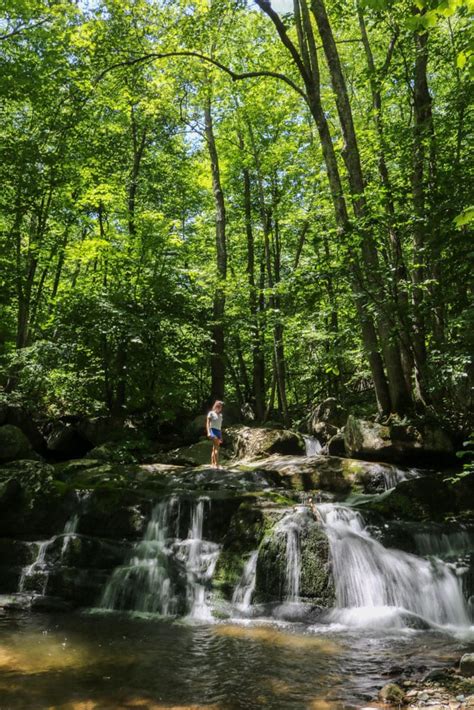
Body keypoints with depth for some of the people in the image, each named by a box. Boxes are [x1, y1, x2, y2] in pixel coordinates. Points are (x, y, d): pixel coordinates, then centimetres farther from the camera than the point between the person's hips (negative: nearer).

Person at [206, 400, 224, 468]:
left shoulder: (220, 415, 20)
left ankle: (212, 464, 9)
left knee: (214, 448, 6)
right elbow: (208, 423, -5)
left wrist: (221, 436, 19)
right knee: (216, 447, -18)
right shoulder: (211, 413, 2)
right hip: (213, 431, -6)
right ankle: (216, 464, -26)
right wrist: (208, 432, -18)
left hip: (219, 432, 6)